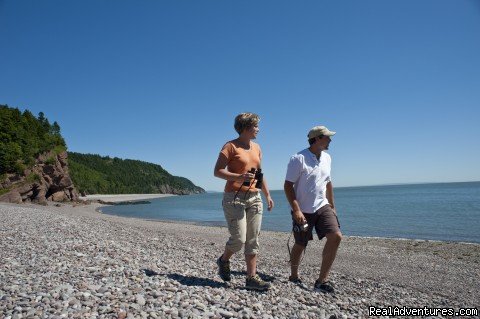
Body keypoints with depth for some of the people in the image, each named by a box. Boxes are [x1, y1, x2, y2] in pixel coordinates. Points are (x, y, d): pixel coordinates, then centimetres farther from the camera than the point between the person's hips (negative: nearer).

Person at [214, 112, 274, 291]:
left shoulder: (256, 147, 14)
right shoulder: (231, 146, -6)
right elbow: (217, 171, -11)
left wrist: (267, 195, 17)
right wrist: (239, 177, -23)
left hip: (254, 198, 6)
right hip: (234, 198, -6)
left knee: (253, 240, 5)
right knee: (239, 239, -6)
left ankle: (251, 278, 14)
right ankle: (223, 260, 24)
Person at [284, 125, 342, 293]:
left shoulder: (327, 158, 8)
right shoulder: (298, 159, -14)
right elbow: (288, 186, -16)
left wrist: (332, 206, 18)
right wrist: (296, 210, -23)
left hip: (322, 207, 6)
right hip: (303, 211, -6)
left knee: (336, 236, -11)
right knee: (300, 245, 7)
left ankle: (322, 280, 0)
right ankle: (294, 276, 33)